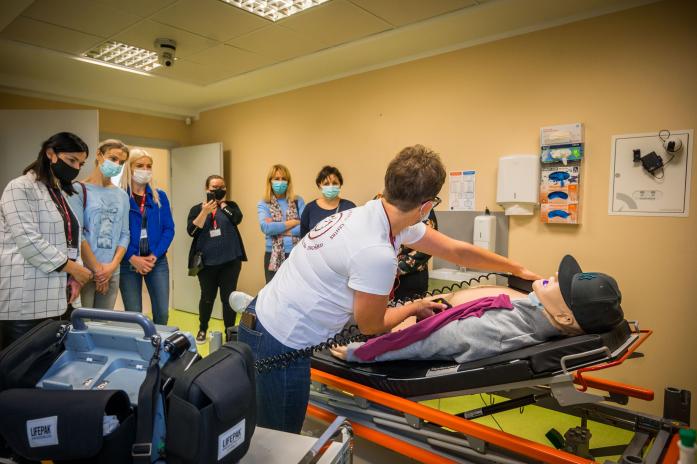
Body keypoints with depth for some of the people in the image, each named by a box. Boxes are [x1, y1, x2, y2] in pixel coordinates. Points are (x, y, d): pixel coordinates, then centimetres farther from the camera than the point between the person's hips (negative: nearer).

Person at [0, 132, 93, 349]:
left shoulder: (63, 194, 18)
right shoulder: (21, 188, -6)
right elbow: (28, 240, -17)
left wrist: (74, 275, 2)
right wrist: (71, 268, -13)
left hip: (54, 296, 7)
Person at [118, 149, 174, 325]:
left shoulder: (160, 196, 6)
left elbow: (169, 228, 2)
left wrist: (154, 255, -9)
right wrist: (132, 258, -15)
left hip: (157, 261, 2)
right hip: (128, 262, -2)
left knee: (162, 312, 1)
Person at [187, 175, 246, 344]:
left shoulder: (230, 205, 6)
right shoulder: (197, 208, 5)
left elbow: (237, 219, -14)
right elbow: (191, 231, -9)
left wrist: (222, 202, -9)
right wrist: (205, 211, -18)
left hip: (230, 261, 0)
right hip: (207, 262, 0)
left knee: (229, 297, 3)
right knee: (207, 297, 8)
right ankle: (202, 329, 30)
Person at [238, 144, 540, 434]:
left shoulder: (378, 212, -2)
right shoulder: (376, 253, -29)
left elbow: (455, 250, 9)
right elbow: (370, 326, -11)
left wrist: (518, 269, 20)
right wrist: (413, 308, 8)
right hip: (280, 342, -8)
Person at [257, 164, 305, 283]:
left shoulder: (298, 201, 5)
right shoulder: (263, 204, 3)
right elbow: (265, 227, -14)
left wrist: (277, 229, -9)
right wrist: (293, 222, -8)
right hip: (274, 256, 0)